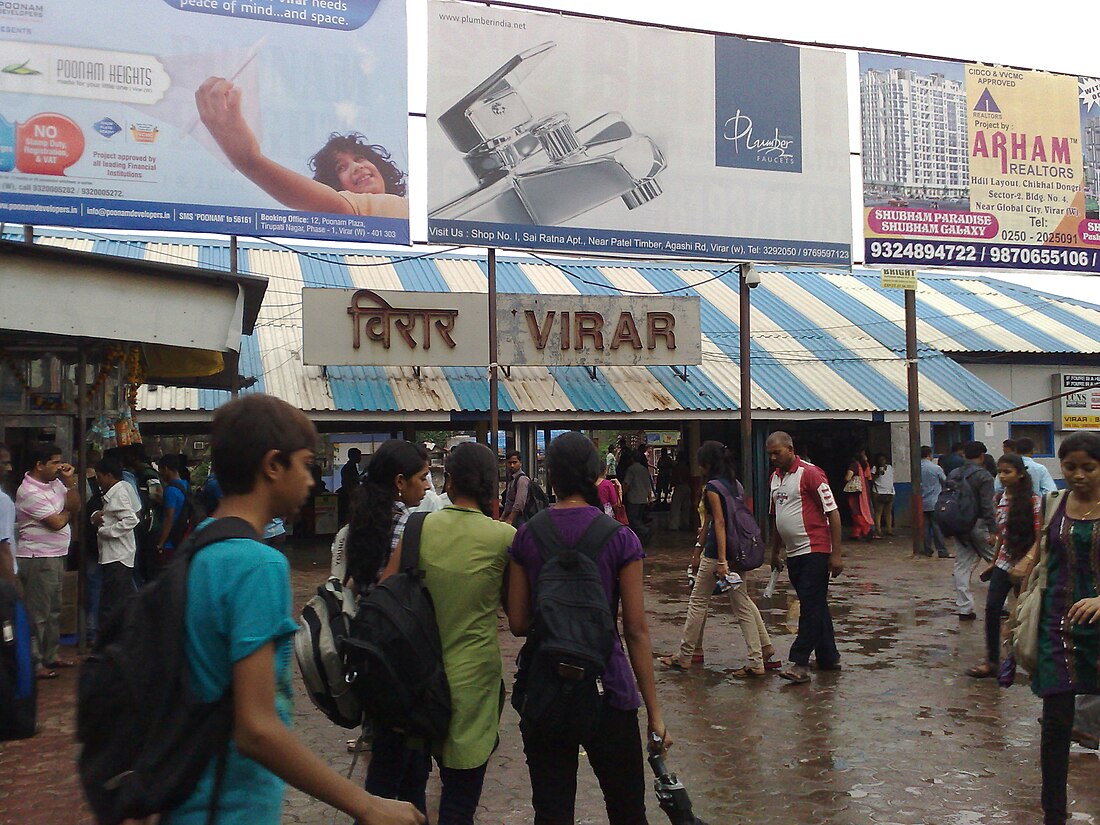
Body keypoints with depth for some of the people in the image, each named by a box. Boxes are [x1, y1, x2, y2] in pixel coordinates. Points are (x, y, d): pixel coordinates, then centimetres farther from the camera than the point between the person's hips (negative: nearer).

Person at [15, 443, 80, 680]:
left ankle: (50, 655, 29)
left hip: (55, 556, 9)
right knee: (38, 614, -2)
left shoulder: (54, 483, 8)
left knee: (54, 610, 18)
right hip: (38, 559, -9)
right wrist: (68, 511, 1)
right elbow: (57, 522, -20)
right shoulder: (29, 492, -18)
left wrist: (70, 483, -6)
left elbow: (75, 507, 5)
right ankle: (34, 663, 5)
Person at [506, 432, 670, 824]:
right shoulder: (620, 539, -8)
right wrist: (654, 712, -3)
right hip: (606, 687, -2)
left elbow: (517, 623, 1)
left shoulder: (526, 537, -2)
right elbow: (636, 630, -8)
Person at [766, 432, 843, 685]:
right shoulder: (775, 477, 12)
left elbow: (833, 513, -13)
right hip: (793, 553, 8)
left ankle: (799, 663, -8)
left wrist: (836, 554, -15)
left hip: (815, 550, -8)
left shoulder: (810, 474, -12)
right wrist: (775, 551, 21)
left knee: (811, 606, -7)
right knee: (816, 606, 13)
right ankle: (829, 658, 21)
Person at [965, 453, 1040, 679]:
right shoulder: (1000, 499, 5)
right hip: (1004, 563, 5)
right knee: (992, 608, -2)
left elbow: (1040, 537, -18)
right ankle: (992, 661, 5)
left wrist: (1026, 562, -28)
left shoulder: (1033, 501, -13)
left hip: (1025, 566, -5)